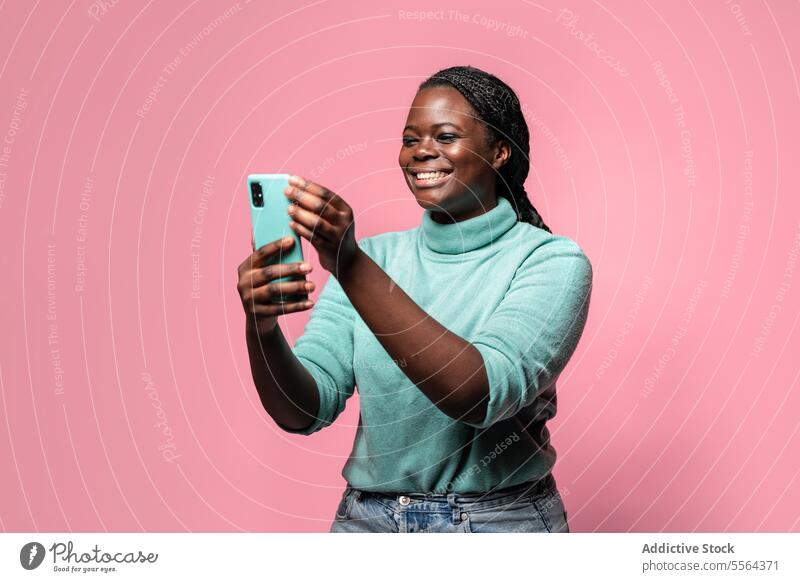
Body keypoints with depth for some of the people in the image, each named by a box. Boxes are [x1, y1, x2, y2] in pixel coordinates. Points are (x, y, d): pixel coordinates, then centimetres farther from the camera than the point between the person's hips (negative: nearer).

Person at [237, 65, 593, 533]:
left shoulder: (551, 261, -9)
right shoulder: (372, 256, 1)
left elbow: (487, 393, -25)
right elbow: (305, 410, -6)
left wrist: (350, 266, -29)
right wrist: (262, 327, -25)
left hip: (501, 518, -3)